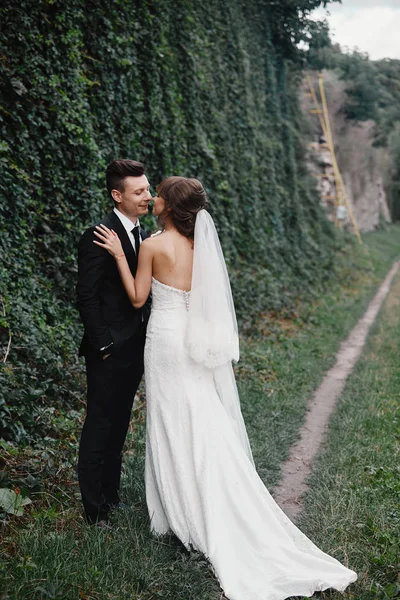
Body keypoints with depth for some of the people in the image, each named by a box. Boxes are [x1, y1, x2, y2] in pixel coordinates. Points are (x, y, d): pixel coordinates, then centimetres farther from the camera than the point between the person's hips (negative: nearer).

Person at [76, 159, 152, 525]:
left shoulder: (143, 237, 10)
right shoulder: (98, 237, -15)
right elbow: (86, 297, -17)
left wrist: (146, 339, 10)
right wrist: (104, 345, -17)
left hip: (134, 351, 8)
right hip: (109, 353, -8)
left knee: (118, 427, 18)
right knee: (99, 430, 3)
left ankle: (111, 495, 33)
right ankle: (95, 510, 15)